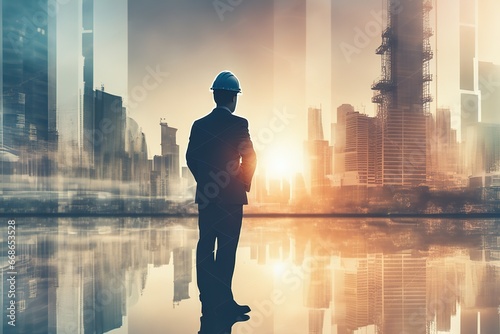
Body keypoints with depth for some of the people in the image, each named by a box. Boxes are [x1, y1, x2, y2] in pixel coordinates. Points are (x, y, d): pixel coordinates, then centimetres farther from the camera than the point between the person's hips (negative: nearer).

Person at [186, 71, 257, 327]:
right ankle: (223, 302, 2)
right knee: (227, 248, -1)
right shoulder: (239, 124, -8)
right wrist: (244, 183, 6)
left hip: (206, 195, 5)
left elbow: (191, 157, 6)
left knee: (205, 248, 8)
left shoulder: (199, 125, 6)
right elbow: (249, 158, -9)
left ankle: (208, 302, 15)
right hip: (231, 196, -5)